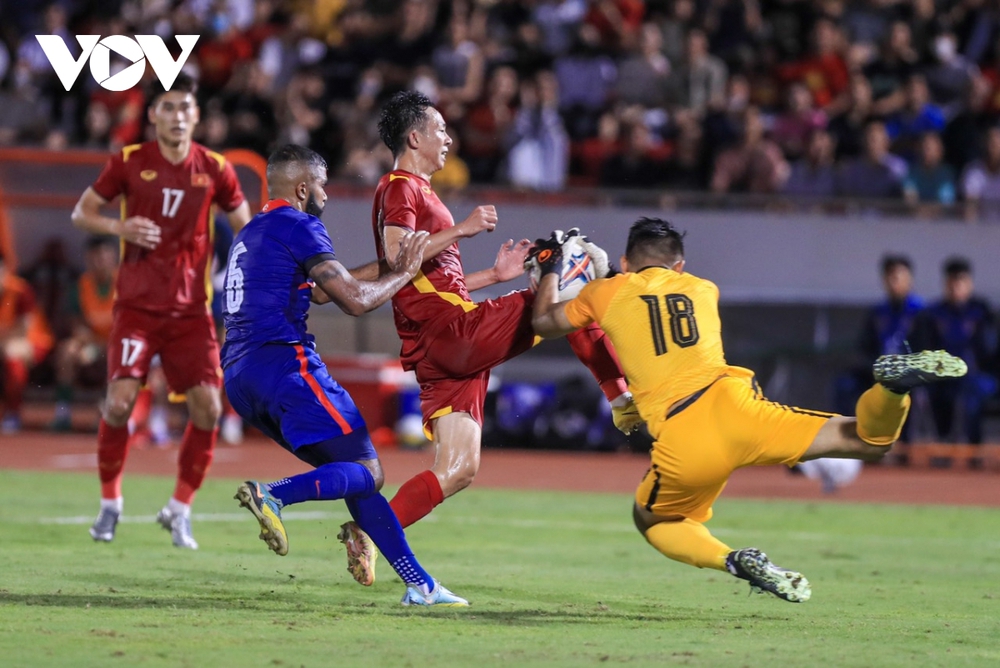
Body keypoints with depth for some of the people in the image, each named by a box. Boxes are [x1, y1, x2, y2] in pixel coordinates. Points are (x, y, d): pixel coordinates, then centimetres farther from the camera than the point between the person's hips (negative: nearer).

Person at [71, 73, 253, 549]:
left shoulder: (214, 170, 1)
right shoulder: (129, 162, -2)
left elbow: (246, 228, 12)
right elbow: (81, 212, 5)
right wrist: (119, 227, -16)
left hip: (191, 309, 2)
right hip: (137, 305, -2)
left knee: (207, 407, -8)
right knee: (120, 402, -14)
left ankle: (179, 510, 10)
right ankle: (109, 503, 8)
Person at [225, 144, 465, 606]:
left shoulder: (251, 233, 25)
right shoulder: (299, 226, -3)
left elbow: (321, 290, 33)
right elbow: (355, 300, -8)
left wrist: (390, 264, 33)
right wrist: (404, 274, 8)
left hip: (239, 377, 9)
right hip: (283, 362, -9)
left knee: (347, 469, 11)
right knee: (366, 472, -7)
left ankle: (419, 584, 7)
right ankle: (273, 495, -30)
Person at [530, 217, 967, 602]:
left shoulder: (606, 293, 19)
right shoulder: (704, 290, 27)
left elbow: (544, 324, 36)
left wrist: (550, 270, 52)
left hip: (681, 441, -2)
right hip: (731, 404, 2)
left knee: (651, 518, 26)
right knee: (869, 441, 6)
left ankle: (731, 560, -3)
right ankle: (894, 383, -28)